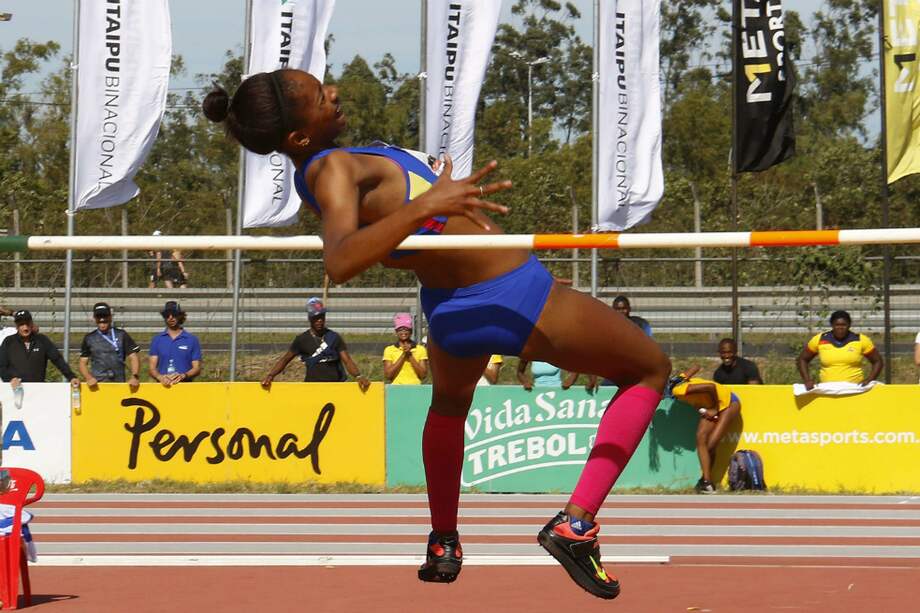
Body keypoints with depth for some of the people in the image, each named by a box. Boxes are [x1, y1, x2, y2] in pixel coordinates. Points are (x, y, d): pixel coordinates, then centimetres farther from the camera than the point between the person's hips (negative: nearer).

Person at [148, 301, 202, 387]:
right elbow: (151, 368, 9)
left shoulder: (192, 340, 9)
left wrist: (183, 376, -14)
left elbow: (197, 368, 6)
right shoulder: (157, 340, 14)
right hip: (163, 386, 1)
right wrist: (160, 377, -13)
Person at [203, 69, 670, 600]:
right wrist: (425, 204, -52)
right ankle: (576, 524, -4)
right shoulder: (333, 169, -27)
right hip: (517, 298, -9)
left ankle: (444, 546, 45)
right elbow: (340, 264, -44)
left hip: (450, 309, 9)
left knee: (450, 402, 42)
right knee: (651, 370, 10)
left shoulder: (320, 171, 1)